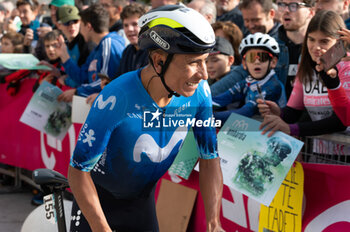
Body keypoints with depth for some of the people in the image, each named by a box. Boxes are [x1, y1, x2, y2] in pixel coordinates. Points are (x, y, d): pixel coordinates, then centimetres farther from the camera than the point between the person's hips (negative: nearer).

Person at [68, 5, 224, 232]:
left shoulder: (198, 92, -20)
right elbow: (78, 170, -27)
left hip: (142, 200, 4)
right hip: (101, 195, -4)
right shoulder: (116, 99, -34)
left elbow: (210, 160, -11)